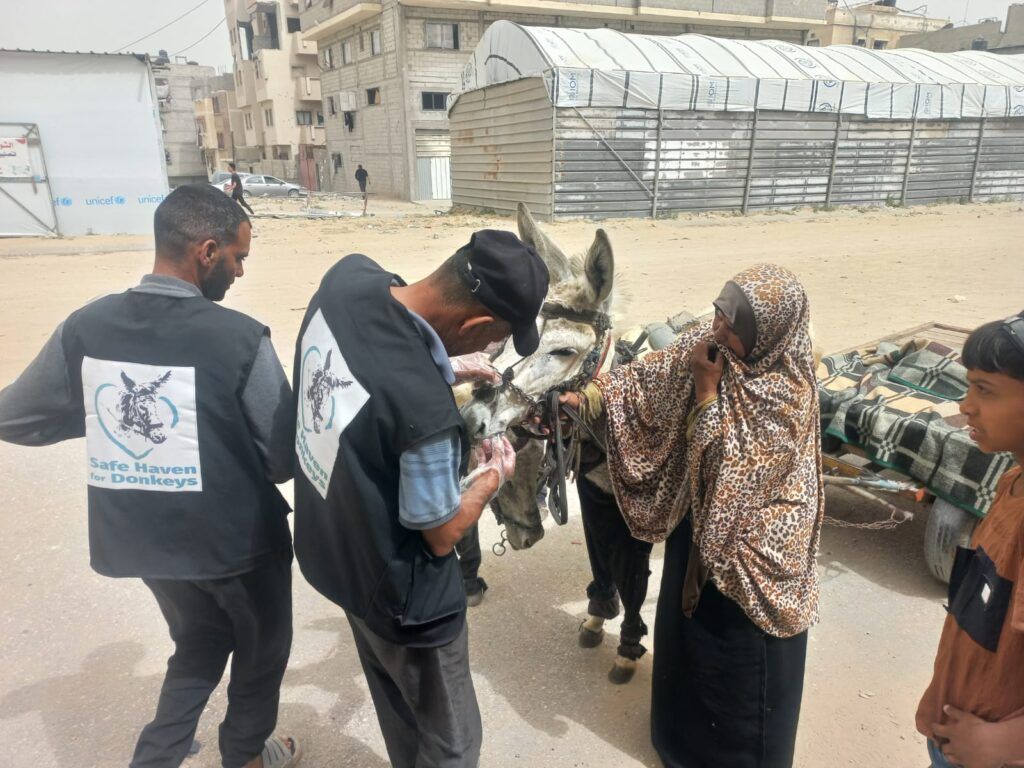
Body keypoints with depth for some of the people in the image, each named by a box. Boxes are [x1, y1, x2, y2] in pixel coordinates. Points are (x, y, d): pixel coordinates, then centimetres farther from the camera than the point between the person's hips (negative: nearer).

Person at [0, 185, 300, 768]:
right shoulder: (240, 338, -23)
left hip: (142, 539, 5)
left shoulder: (86, 327, -9)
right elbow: (284, 459, -16)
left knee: (198, 647, 31)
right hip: (237, 539, -4)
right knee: (261, 653, 25)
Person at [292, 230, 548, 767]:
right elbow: (441, 535, -20)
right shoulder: (427, 410, -39)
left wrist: (446, 373, 3)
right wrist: (493, 474, -5)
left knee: (398, 713, 33)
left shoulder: (348, 276, -18)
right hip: (401, 597, -8)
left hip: (329, 551, 8)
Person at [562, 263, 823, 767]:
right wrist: (589, 398, -18)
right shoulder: (708, 343, -9)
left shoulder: (786, 392, -27)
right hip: (698, 517, 7)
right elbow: (646, 379, -6)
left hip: (750, 538, -7)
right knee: (689, 625, 25)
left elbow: (725, 462, -29)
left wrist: (705, 388, -29)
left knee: (740, 654, 11)